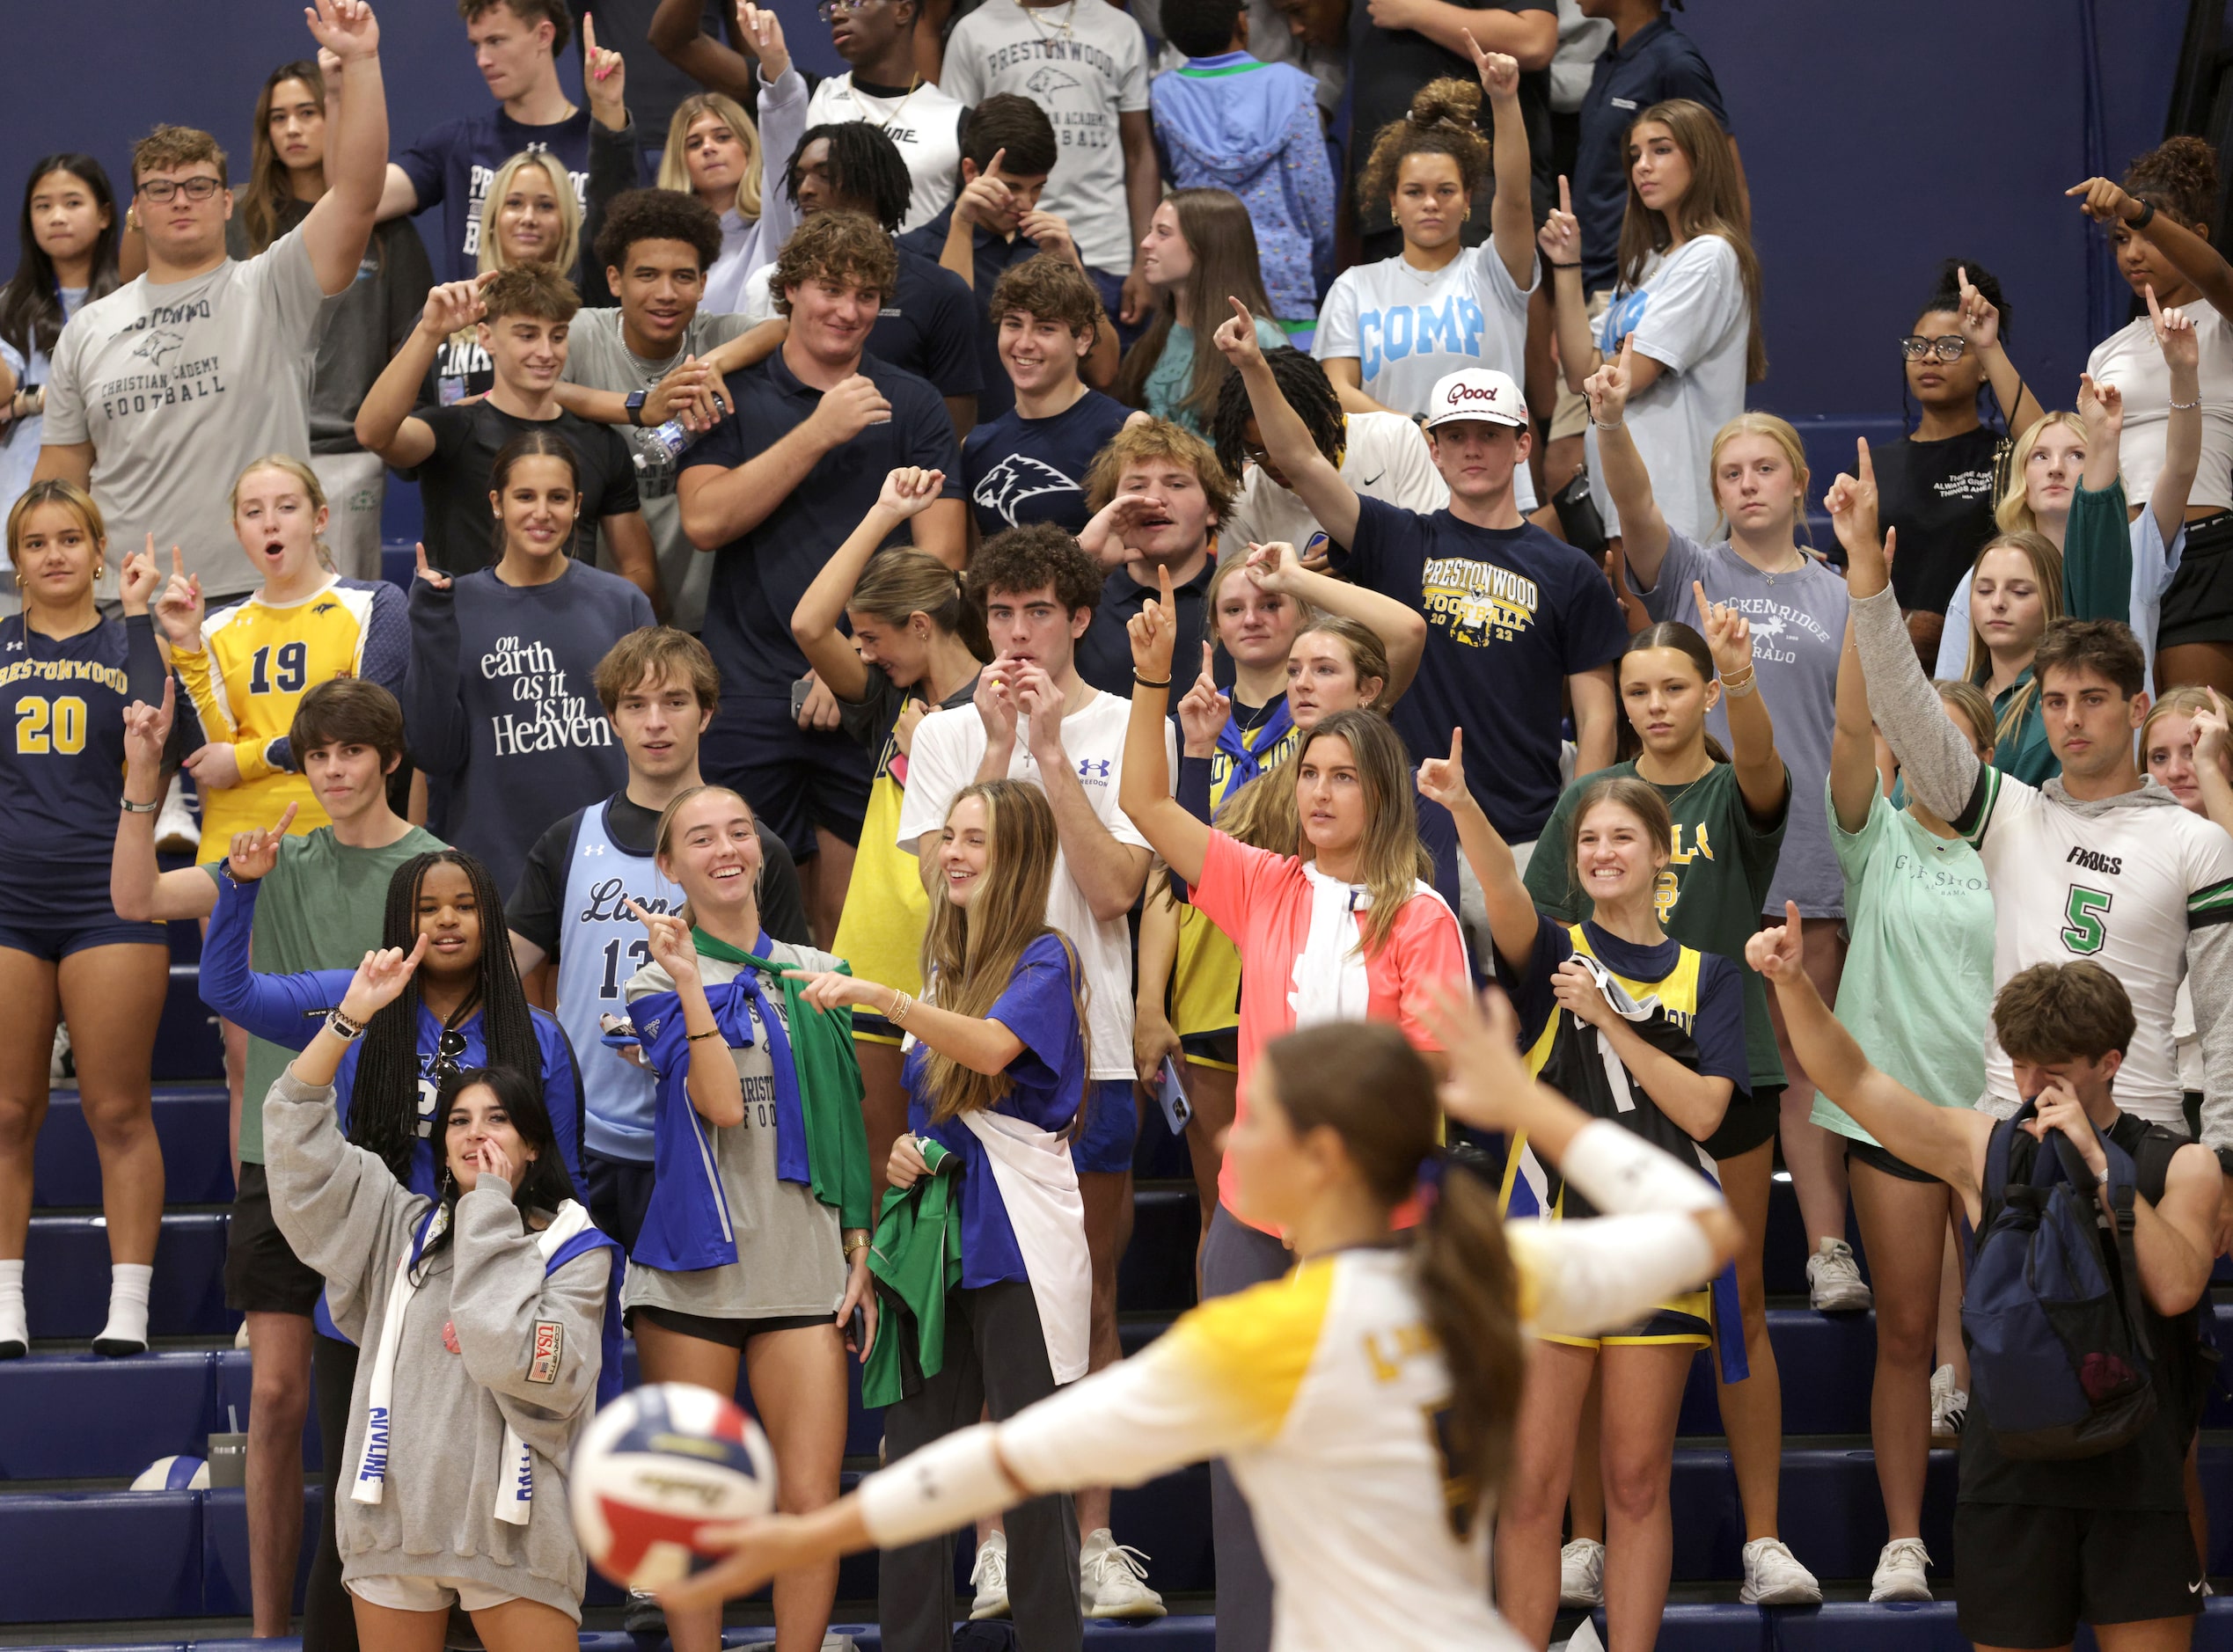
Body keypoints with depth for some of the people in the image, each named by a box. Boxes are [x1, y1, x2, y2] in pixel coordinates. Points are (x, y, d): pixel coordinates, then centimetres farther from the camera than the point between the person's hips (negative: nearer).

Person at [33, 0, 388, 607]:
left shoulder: (269, 294, 2)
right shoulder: (90, 330, 13)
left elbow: (355, 192, -11)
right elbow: (62, 473, 14)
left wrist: (358, 64, -19)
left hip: (259, 596, -3)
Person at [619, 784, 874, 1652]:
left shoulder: (817, 978, 12)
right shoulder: (660, 984, 3)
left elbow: (847, 1123, 14)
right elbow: (720, 1102, -13)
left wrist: (862, 1254, 7)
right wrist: (690, 981, -18)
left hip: (803, 1270, 2)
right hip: (691, 1267, -2)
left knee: (809, 1503, -6)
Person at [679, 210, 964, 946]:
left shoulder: (910, 407, 10)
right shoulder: (734, 397, 9)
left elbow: (939, 556, 4)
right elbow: (705, 520, -6)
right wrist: (819, 432, -10)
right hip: (750, 693, 0)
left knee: (850, 927, -2)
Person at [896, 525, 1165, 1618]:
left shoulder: (1128, 732, 3)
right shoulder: (946, 735, 9)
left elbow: (1116, 887, -9)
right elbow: (945, 874, -5)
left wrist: (1051, 750, -9)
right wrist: (1000, 743, -8)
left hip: (1088, 1044, -1)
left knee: (1090, 1300, 3)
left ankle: (1091, 1537, 8)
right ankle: (999, 1537, 8)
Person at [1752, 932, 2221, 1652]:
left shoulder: (2179, 1166, 5)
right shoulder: (1984, 1149, 8)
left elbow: (2177, 1287, -12)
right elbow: (1851, 1080, 0)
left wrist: (2096, 1160, -14)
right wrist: (1792, 982, -15)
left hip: (2137, 1471, -1)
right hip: (2013, 1475, 1)